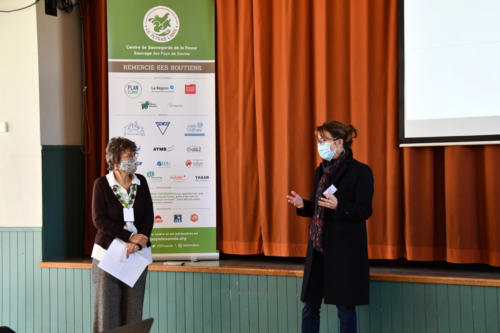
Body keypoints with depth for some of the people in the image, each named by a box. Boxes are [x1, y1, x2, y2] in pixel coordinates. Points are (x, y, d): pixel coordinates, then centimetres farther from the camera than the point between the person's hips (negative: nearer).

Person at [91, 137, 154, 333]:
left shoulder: (140, 182, 7)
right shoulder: (101, 184, -3)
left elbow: (148, 217, 1)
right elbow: (99, 220, -10)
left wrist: (137, 243, -15)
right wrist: (129, 236, -17)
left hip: (137, 254, 3)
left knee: (133, 311, 5)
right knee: (106, 310, 0)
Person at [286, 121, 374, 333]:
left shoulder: (360, 172, -8)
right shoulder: (321, 171, 13)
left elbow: (365, 211, -11)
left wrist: (338, 206, -25)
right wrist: (303, 205, -1)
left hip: (345, 250, -6)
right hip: (318, 246, 6)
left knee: (345, 307, 2)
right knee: (309, 306, 8)